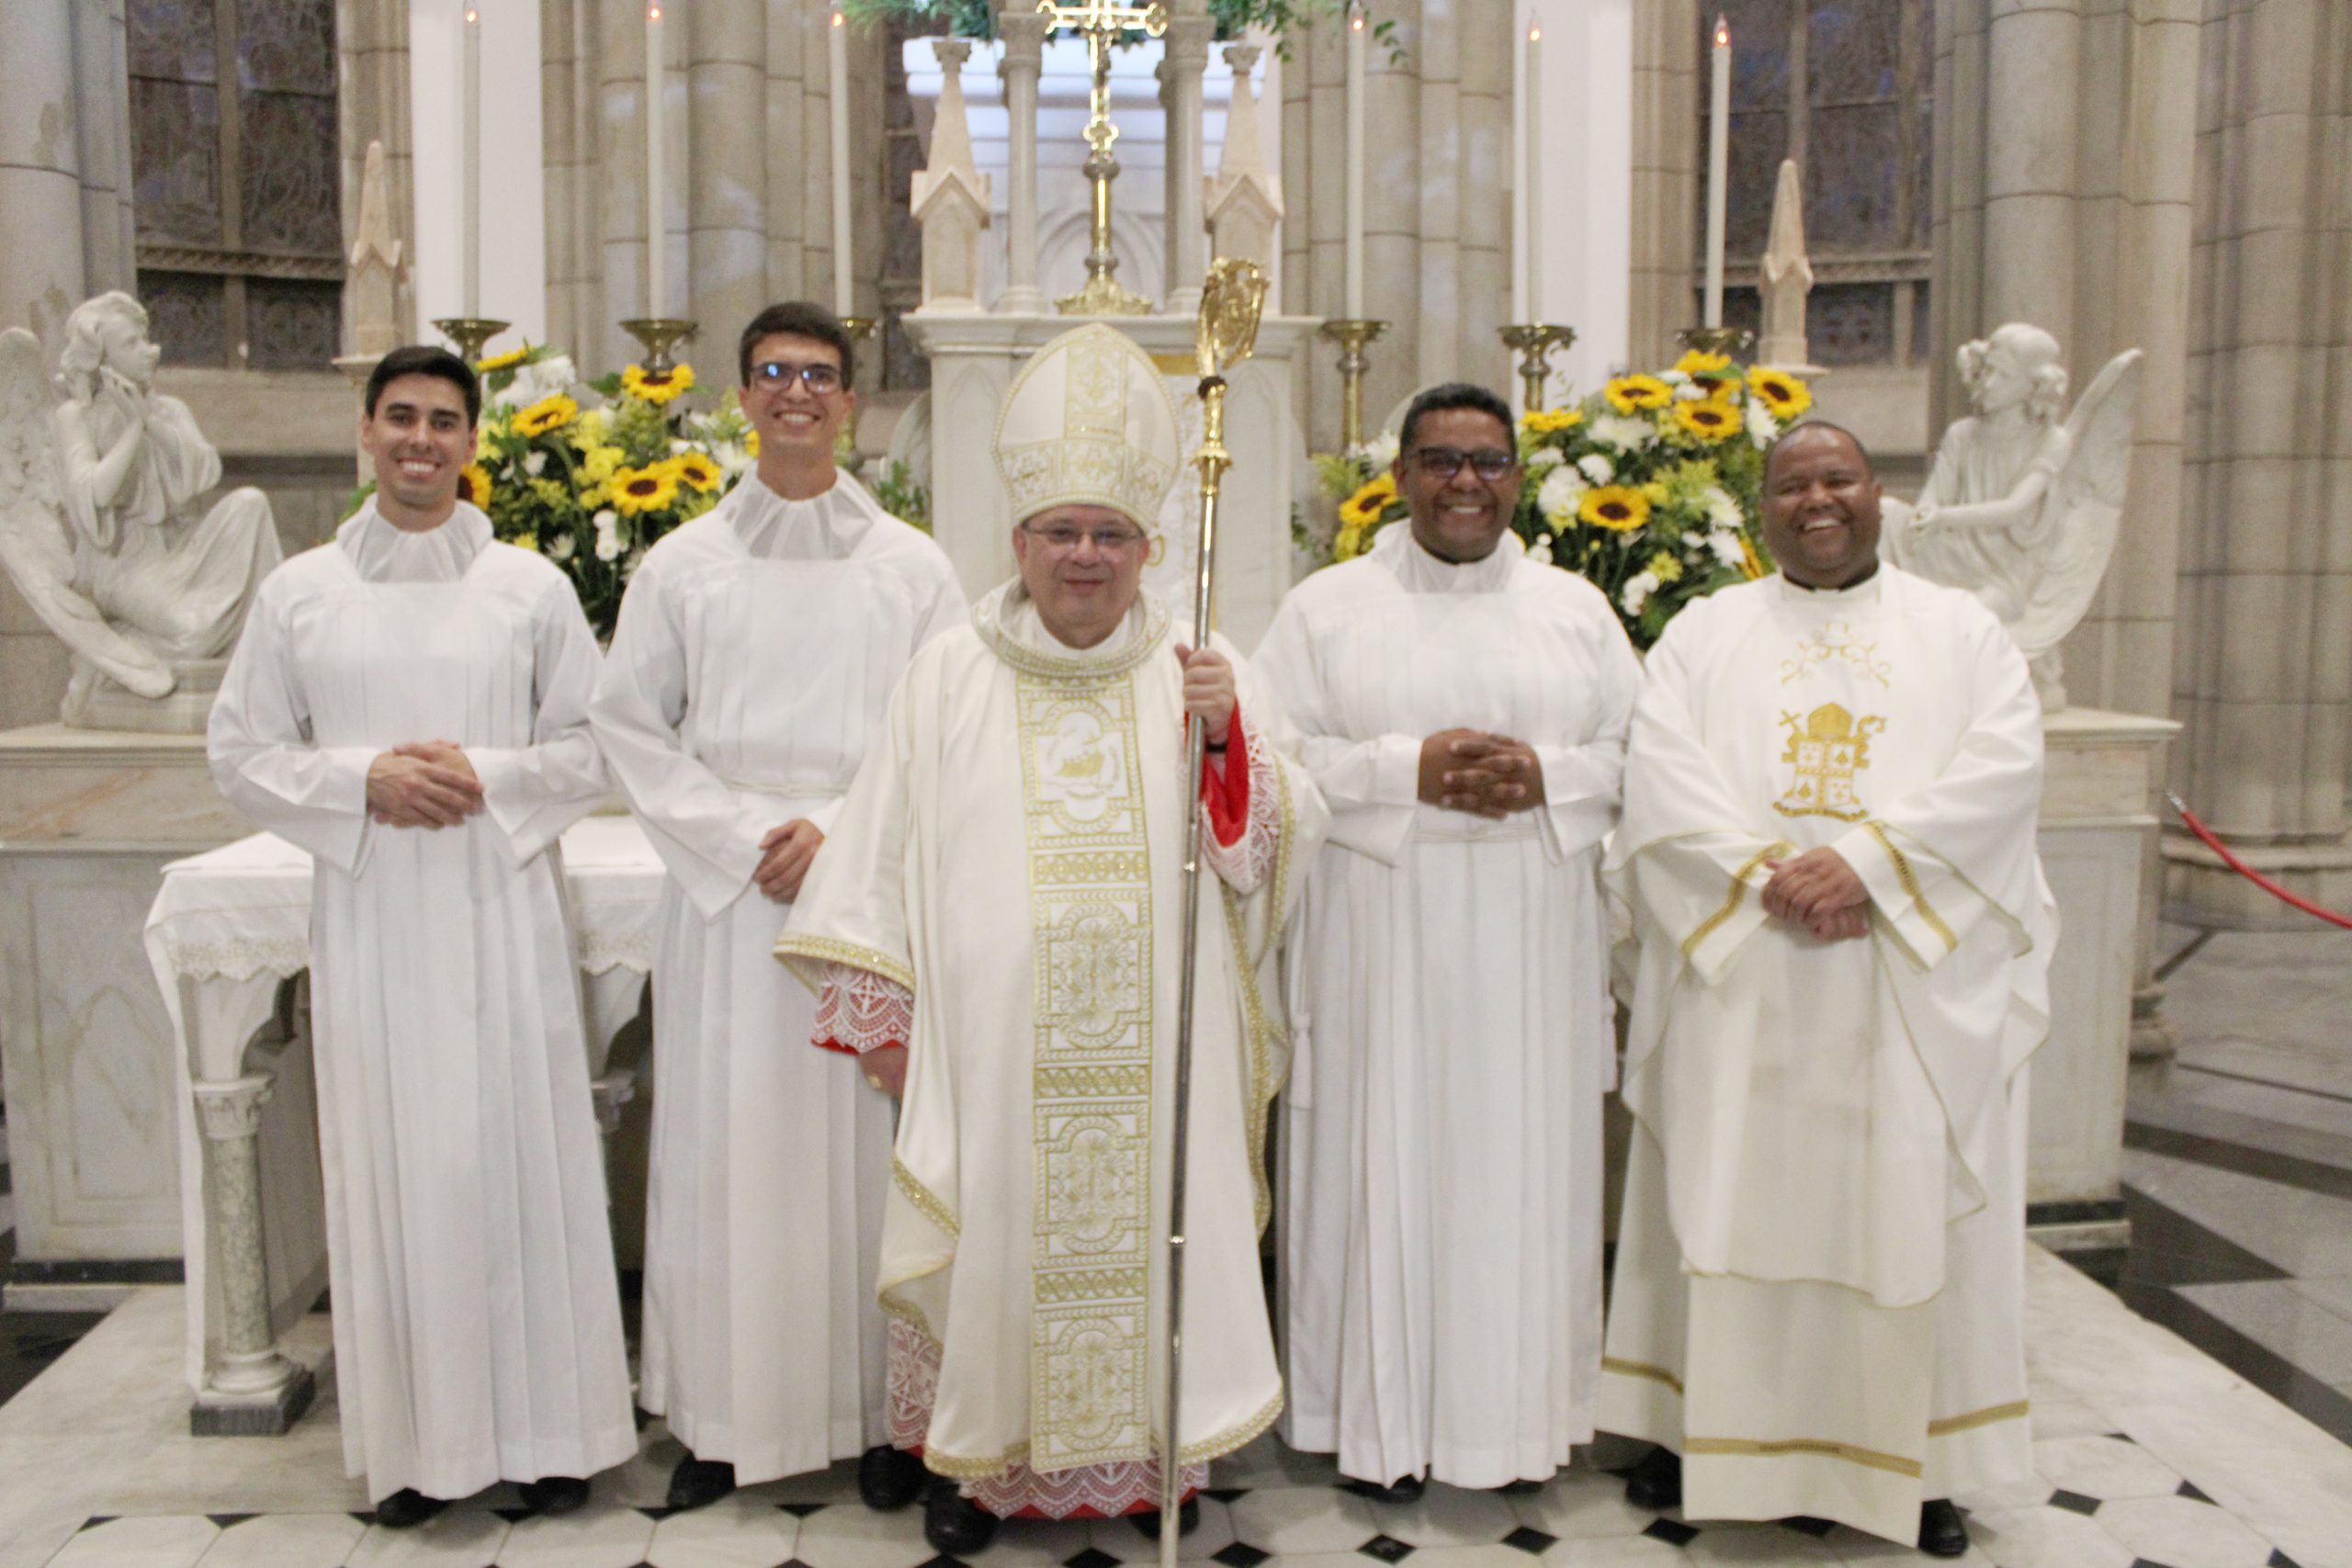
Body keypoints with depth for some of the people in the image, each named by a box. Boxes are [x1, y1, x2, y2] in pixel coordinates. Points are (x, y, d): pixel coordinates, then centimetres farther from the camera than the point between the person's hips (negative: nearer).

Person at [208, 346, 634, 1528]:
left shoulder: (530, 586, 4)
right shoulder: (297, 592, 8)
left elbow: (593, 748, 4)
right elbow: (239, 754, 8)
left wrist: (487, 778, -12)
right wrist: (360, 781, -9)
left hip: (502, 911, -1)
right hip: (369, 916, 1)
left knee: (519, 1151, 2)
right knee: (393, 1162, 4)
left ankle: (548, 1427, 14)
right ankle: (418, 1438, 18)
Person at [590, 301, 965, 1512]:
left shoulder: (913, 568, 5)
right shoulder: (680, 566, 7)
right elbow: (627, 725, 6)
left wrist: (842, 833, -9)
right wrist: (740, 836, -6)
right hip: (727, 891, 1)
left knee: (870, 1141, 2)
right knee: (727, 1145, 3)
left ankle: (880, 1410, 15)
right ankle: (727, 1416, 17)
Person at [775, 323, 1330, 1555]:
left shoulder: (1198, 674, 7)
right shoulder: (950, 677, 5)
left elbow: (1281, 842, 1)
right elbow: (886, 852, 7)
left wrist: (1230, 729, -16)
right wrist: (883, 1018, 4)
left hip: (1151, 1052, 1)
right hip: (992, 1037, 0)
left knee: (1147, 1224, 5)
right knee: (994, 1233, 5)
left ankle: (1141, 1455, 25)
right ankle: (973, 1457, 26)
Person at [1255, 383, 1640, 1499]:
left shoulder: (1577, 610, 11)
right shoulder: (1326, 607, 4)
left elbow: (1641, 755, 9)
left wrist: (1545, 775, -11)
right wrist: (1410, 771, -14)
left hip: (1530, 943, 2)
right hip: (1378, 935, -2)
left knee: (1519, 1161, 6)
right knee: (1381, 1156, 2)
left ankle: (1514, 1410, 23)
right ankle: (1378, 1415, 17)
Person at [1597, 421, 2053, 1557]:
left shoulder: (1963, 632, 10)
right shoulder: (1703, 633, 9)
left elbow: (2002, 766, -6)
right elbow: (1663, 775, -4)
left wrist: (1864, 861, -19)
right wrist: (1770, 875, -18)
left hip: (1914, 983, 0)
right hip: (1740, 979, 0)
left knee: (1908, 1206, 5)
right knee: (1727, 1199, 4)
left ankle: (1912, 1456, 19)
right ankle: (1704, 1424, 17)